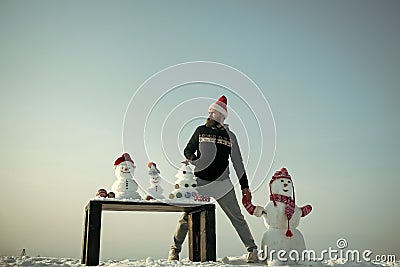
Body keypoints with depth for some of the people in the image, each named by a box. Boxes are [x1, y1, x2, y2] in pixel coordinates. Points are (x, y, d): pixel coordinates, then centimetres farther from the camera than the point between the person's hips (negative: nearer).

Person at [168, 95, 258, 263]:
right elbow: (188, 150, 14)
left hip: (222, 183, 0)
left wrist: (244, 186, 8)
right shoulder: (201, 130, 8)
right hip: (200, 181, 0)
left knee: (236, 217, 0)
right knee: (187, 216, -1)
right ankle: (175, 249, 15)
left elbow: (238, 163, 11)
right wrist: (191, 158, -10)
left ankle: (252, 249, 12)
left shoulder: (230, 136, 8)